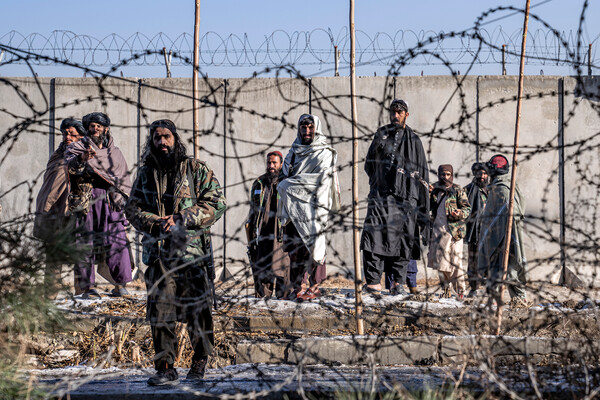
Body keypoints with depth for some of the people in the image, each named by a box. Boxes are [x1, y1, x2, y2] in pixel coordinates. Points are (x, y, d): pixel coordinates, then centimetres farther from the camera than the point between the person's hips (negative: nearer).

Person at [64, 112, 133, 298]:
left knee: (117, 241, -5)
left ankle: (119, 285, 1)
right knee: (86, 243, -5)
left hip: (110, 201, 2)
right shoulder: (78, 147, 7)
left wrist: (122, 198, 13)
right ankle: (86, 286, -2)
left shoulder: (114, 152, 19)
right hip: (86, 201, -2)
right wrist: (81, 158, -35)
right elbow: (70, 165, -14)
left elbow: (124, 177, 26)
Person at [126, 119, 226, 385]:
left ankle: (199, 364, 16)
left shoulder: (196, 170, 2)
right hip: (158, 252, 3)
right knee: (159, 312, -1)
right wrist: (155, 222, -8)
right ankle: (165, 368, 6)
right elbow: (133, 209, 12)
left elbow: (217, 203, -3)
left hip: (193, 252, -2)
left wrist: (182, 219, -13)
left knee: (198, 311, 1)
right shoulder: (146, 173, 12)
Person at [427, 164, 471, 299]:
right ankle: (446, 288, 17)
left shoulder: (458, 190, -1)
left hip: (453, 230, -5)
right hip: (438, 229, 5)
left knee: (455, 261, -7)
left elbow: (467, 208, -2)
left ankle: (460, 290, 0)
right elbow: (430, 207, 21)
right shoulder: (435, 189, 13)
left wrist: (460, 213, -23)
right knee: (440, 260, 7)